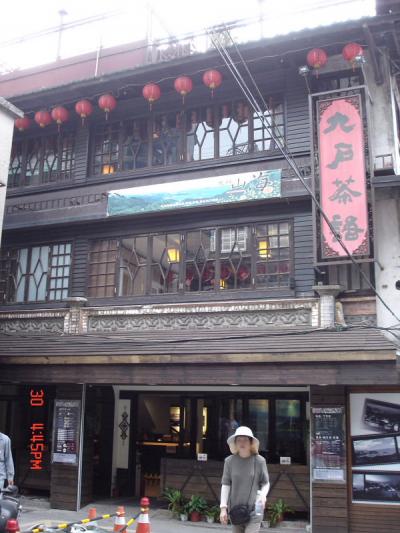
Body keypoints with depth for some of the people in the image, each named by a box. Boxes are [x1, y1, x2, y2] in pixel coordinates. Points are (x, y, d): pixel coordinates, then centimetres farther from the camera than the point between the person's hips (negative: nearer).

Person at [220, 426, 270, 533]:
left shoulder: (259, 460, -5)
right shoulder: (229, 461, -3)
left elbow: (266, 483, 3)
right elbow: (226, 484, 1)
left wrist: (263, 495, -17)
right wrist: (223, 508, -3)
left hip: (254, 511, -2)